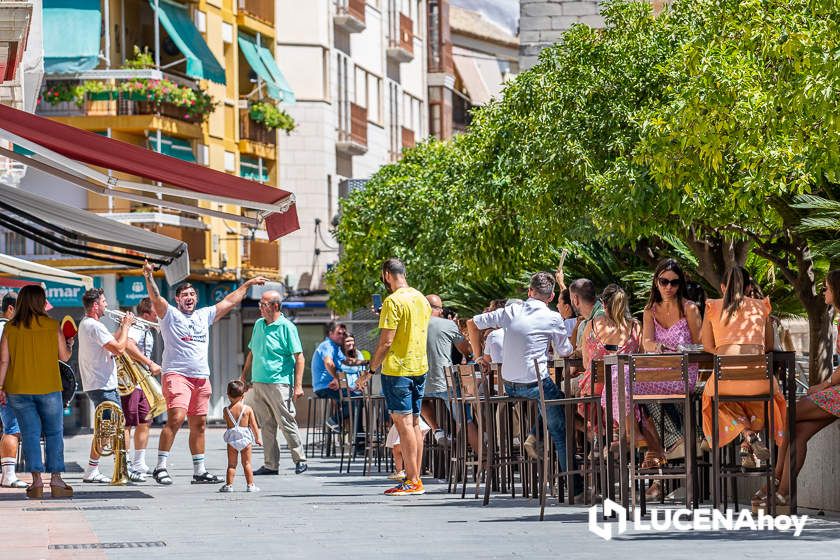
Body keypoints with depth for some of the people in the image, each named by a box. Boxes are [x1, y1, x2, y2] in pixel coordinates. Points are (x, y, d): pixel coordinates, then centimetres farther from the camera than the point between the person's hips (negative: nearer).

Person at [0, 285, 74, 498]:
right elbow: (64, 356, 3)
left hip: (18, 389, 1)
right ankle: (56, 480, 3)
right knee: (54, 433, 8)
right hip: (48, 388, -1)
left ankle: (37, 480, -3)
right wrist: (69, 345, 24)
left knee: (30, 433, 4)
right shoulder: (52, 325, -3)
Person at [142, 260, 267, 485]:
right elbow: (156, 298, -14)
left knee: (199, 425, 9)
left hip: (201, 378, 7)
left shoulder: (204, 315, 21)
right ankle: (161, 467, -19)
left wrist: (247, 284, 35)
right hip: (176, 374, -7)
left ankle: (199, 471, 15)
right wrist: (149, 277, -30)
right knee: (176, 418, -21)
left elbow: (229, 302, 30)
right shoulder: (170, 314, 3)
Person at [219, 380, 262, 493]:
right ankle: (250, 485, 6)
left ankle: (229, 485, 3)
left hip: (231, 438, 1)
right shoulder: (248, 409, -5)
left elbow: (228, 424, 9)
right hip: (245, 438, -1)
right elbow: (254, 425, -1)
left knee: (231, 464, 6)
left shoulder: (227, 410, -3)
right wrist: (257, 438, 10)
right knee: (247, 463, 6)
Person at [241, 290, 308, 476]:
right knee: (266, 426, 8)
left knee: (286, 423, -5)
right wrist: (244, 376, 22)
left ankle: (300, 460, 7)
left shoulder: (286, 327, -7)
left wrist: (298, 385, -15)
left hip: (279, 384, -7)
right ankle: (270, 464, 12)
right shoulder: (258, 324, 14)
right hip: (258, 383, 7)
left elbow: (299, 358, -9)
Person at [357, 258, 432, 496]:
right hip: (420, 367, 8)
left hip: (397, 370, -8)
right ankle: (416, 479, 12)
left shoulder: (393, 301, -14)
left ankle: (412, 481, -8)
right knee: (414, 422, 11)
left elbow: (386, 342, -17)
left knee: (403, 423, -7)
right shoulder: (421, 299, 11)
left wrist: (371, 370, -11)